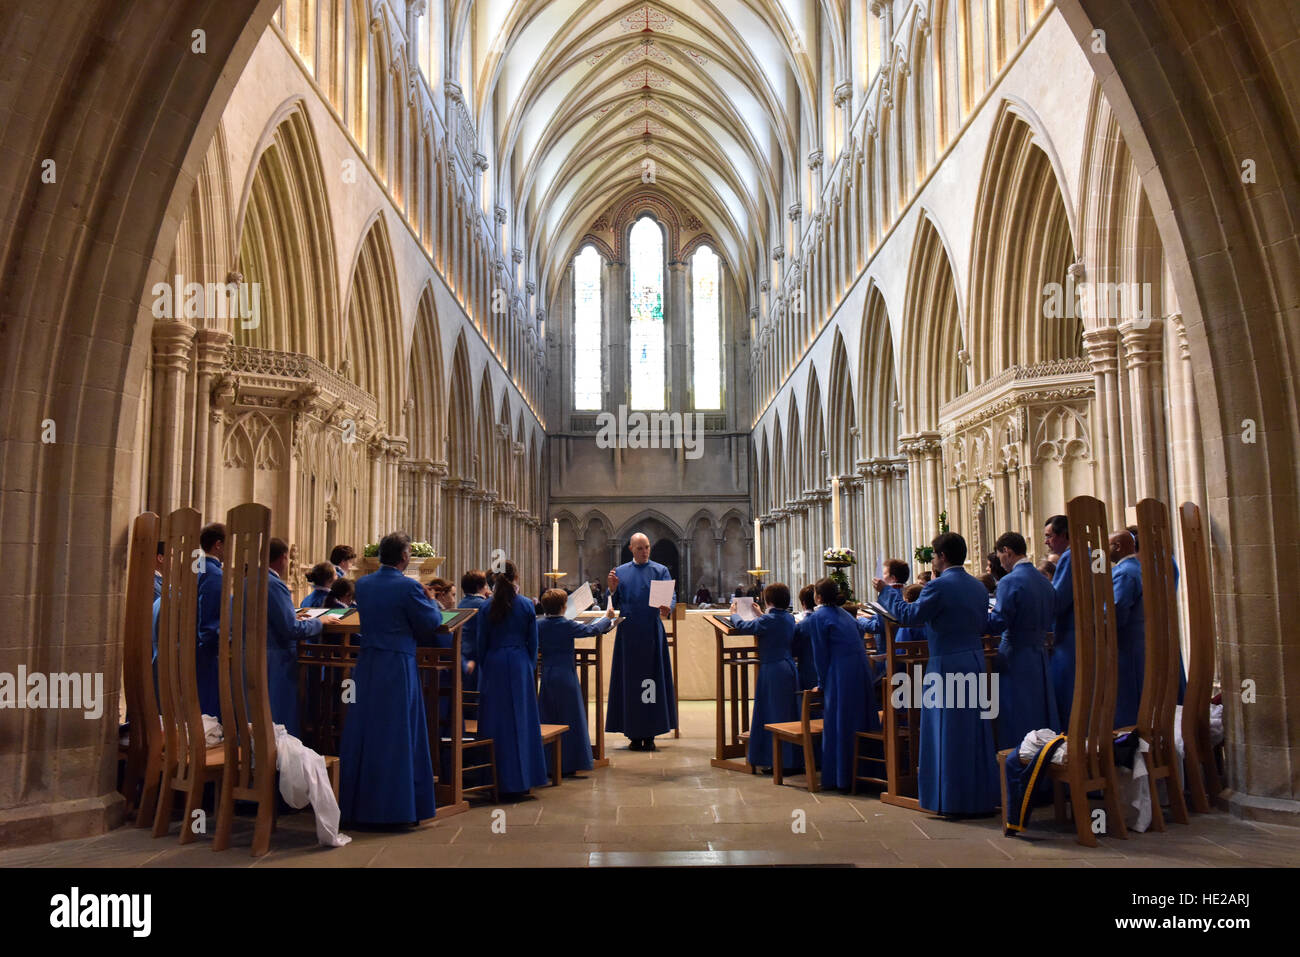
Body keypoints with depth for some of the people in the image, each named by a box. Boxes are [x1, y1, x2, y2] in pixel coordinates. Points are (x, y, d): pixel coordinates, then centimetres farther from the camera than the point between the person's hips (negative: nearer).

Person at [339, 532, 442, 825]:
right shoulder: (408, 587, -14)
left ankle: (356, 804, 20)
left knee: (363, 732, 12)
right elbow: (430, 624, -7)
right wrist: (433, 603, 14)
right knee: (397, 734, 3)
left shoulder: (362, 584, 5)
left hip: (366, 666, 6)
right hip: (398, 668, -6)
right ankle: (394, 807, 8)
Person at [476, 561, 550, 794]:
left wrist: (483, 668, 13)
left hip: (493, 664, 0)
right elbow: (533, 642, 2)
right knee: (521, 719, 6)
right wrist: (531, 666, 13)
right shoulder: (527, 605, -3)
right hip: (519, 663, 0)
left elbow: (482, 643, 3)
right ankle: (521, 778, 11)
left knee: (495, 720, 6)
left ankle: (496, 778, 9)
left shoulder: (487, 608, -2)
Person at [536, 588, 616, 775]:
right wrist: (607, 618, 14)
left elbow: (535, 646, 13)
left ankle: (547, 763, 13)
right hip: (565, 675, -4)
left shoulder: (539, 625, 0)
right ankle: (568, 764, 7)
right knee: (569, 719, 4)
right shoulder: (567, 625, -12)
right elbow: (592, 629, -2)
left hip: (547, 675, 4)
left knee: (547, 719, 11)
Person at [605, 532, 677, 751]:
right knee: (630, 681, 2)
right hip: (628, 634, 1)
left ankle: (649, 734, 5)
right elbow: (615, 604, 8)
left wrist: (667, 608, -27)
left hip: (652, 633, -1)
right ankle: (634, 735, 8)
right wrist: (613, 589, -11)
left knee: (653, 679, -1)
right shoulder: (620, 572, 10)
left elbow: (671, 596, -5)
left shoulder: (660, 571, 6)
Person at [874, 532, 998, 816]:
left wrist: (885, 591, -4)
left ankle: (951, 800, 5)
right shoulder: (979, 586, 10)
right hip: (976, 662, 8)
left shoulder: (939, 586, -14)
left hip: (947, 665, -7)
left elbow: (910, 615, -16)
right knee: (975, 731, 13)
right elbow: (983, 624, 17)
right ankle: (981, 796, 20)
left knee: (948, 735, 0)